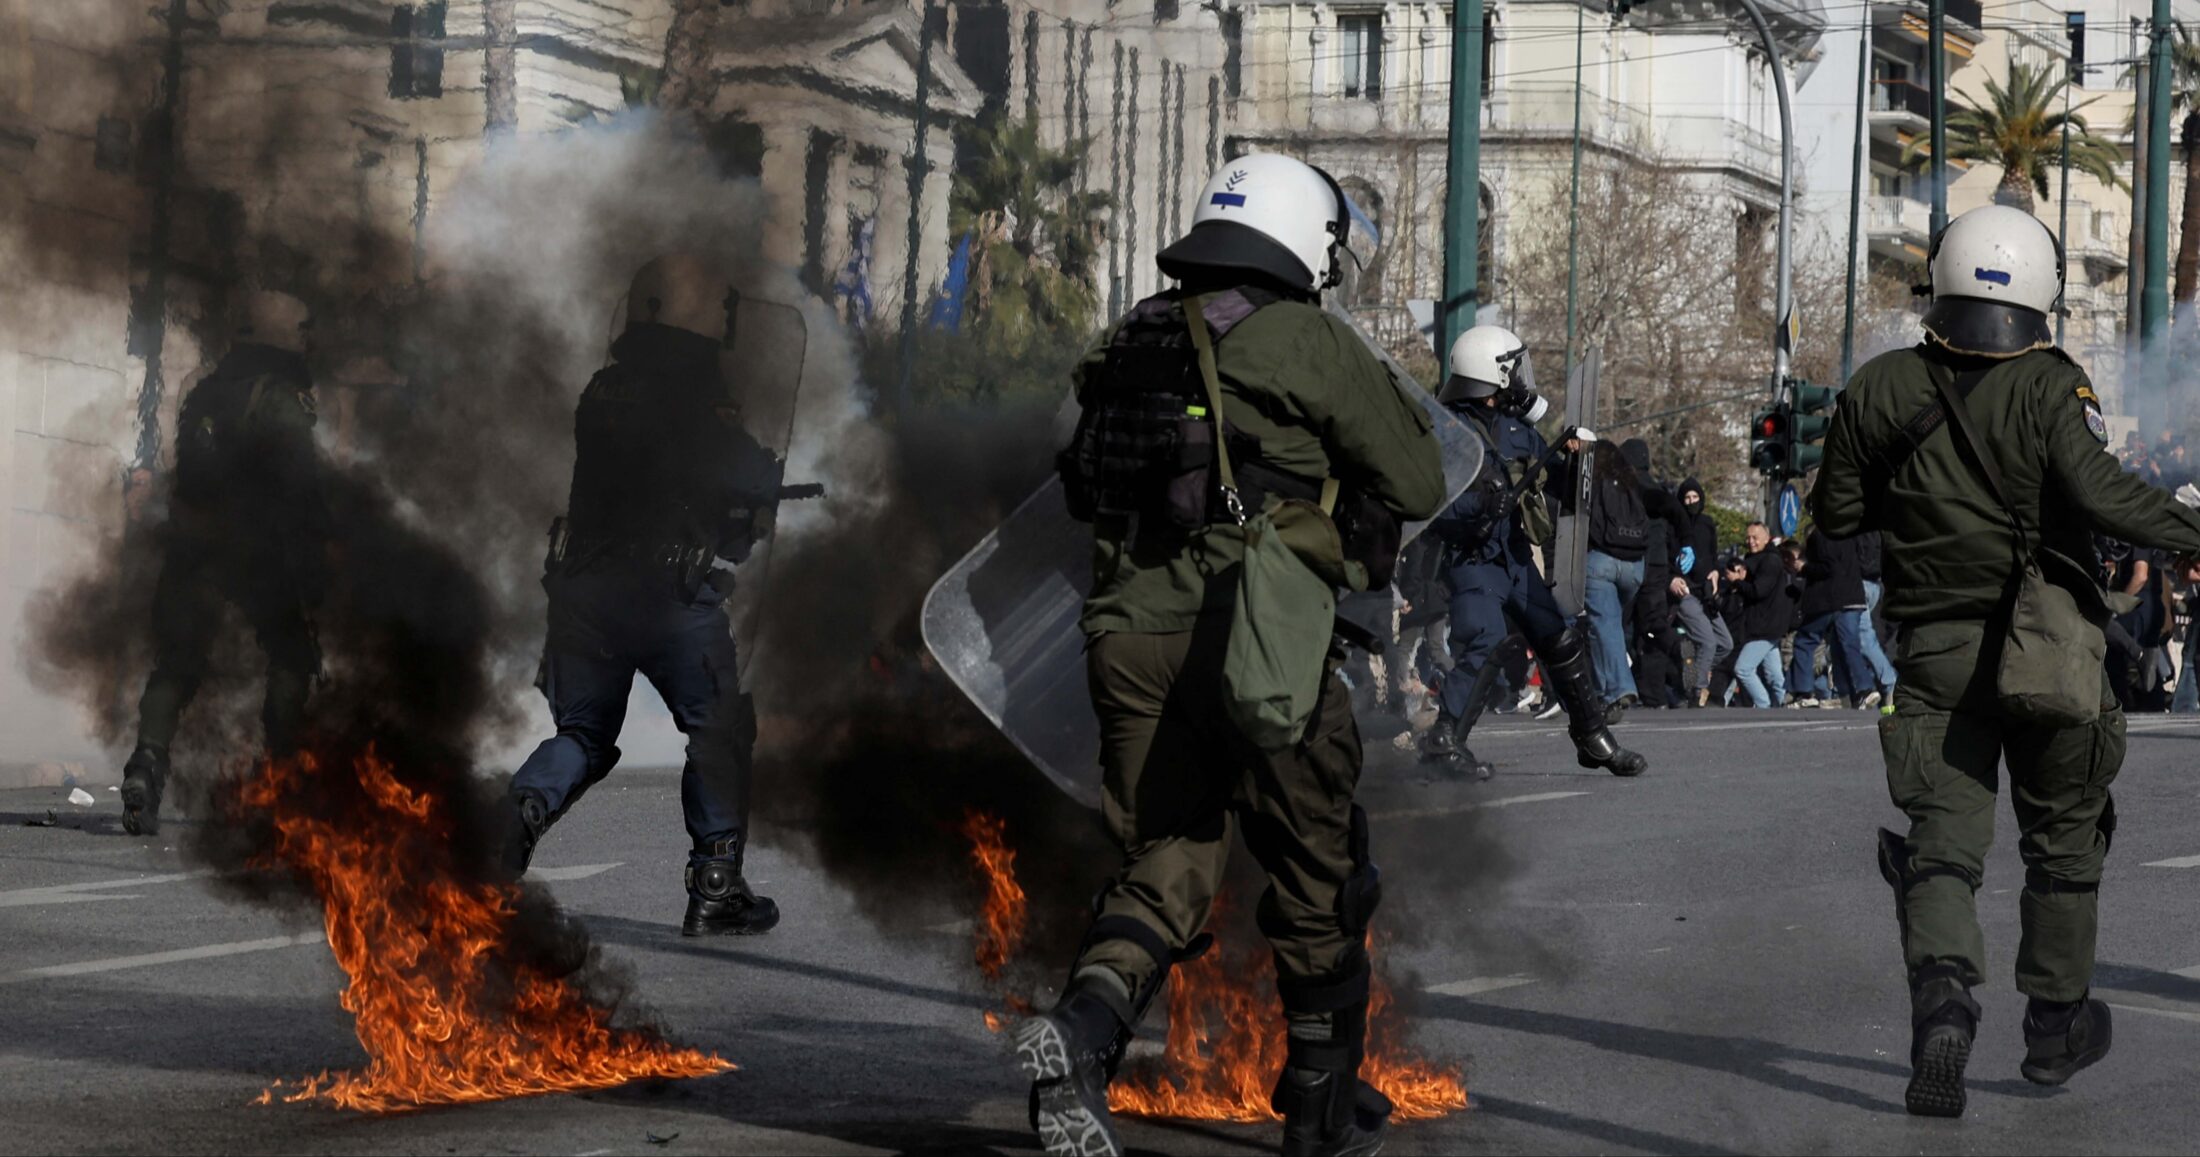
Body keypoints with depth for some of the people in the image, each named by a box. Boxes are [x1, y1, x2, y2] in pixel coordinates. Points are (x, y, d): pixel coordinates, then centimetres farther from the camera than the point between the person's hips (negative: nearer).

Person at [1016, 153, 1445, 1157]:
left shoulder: (1134, 342, 12)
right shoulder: (1305, 343, -6)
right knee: (1317, 875, 13)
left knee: (1165, 864, 11)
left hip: (1130, 638, 5)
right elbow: (1416, 486, -1)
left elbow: (1085, 490, 21)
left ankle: (1082, 1026, -17)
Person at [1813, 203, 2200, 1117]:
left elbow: (1836, 513, 5)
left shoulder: (1882, 390, -1)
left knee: (1942, 839, -1)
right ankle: (2057, 1024, 27)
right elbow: (2101, 493, -24)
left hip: (1937, 652, 1)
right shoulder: (2051, 388, -11)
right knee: (2063, 837, 17)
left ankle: (1943, 996, -28)